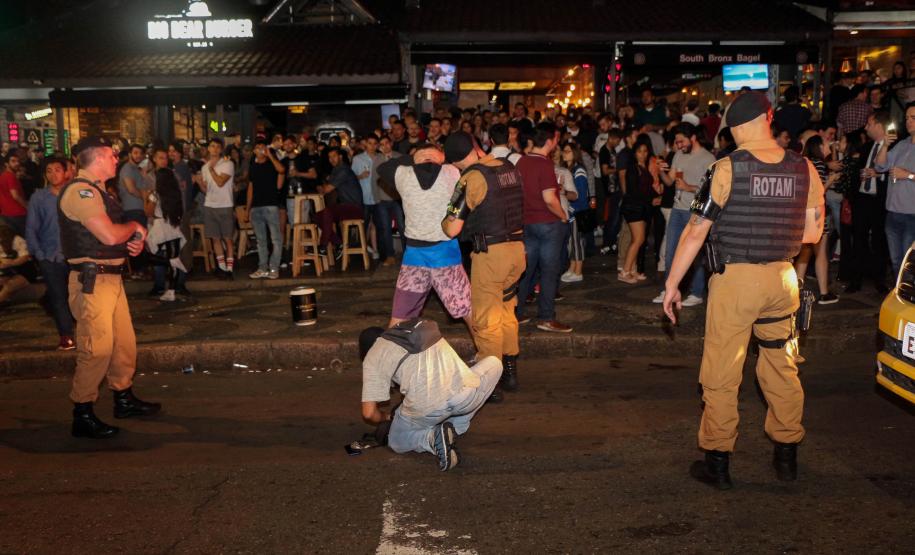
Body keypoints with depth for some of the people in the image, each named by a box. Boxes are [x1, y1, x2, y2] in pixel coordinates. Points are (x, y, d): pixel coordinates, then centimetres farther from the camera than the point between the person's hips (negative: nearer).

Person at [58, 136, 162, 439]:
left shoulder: (95, 191, 18)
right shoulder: (80, 191, -15)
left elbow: (115, 233, 25)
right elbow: (109, 235, -23)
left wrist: (133, 240, 3)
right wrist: (135, 227, -4)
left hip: (111, 276, 10)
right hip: (91, 280, -10)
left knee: (125, 342, 15)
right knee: (97, 348, -8)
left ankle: (124, 399, 30)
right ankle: (82, 416, 2)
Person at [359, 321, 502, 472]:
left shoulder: (372, 358, 16)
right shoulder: (425, 325, 29)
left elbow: (369, 414, 9)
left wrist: (388, 416, 32)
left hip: (425, 409, -2)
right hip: (465, 397, 2)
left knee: (396, 443, 30)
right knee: (494, 363, 33)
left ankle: (432, 438, 0)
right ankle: (457, 426, 23)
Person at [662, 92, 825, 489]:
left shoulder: (727, 168, -10)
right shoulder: (804, 169, 1)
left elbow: (695, 232, -9)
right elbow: (812, 233, 7)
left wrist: (672, 284, -2)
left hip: (735, 279, -4)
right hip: (783, 279, 5)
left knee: (721, 374, 5)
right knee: (782, 369, 18)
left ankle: (717, 462, 14)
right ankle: (786, 456, 30)